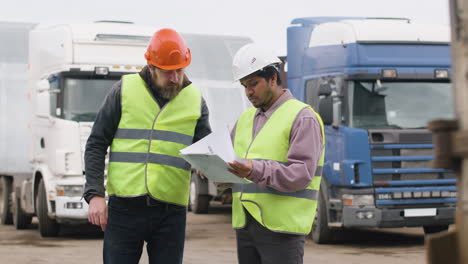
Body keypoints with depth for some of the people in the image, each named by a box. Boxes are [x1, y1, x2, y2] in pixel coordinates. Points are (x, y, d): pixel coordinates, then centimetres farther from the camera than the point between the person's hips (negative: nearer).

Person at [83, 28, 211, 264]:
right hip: (124, 208, -1)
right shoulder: (124, 91, 2)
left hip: (170, 213, 2)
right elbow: (96, 145, 4)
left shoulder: (194, 101, 8)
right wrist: (94, 194, -6)